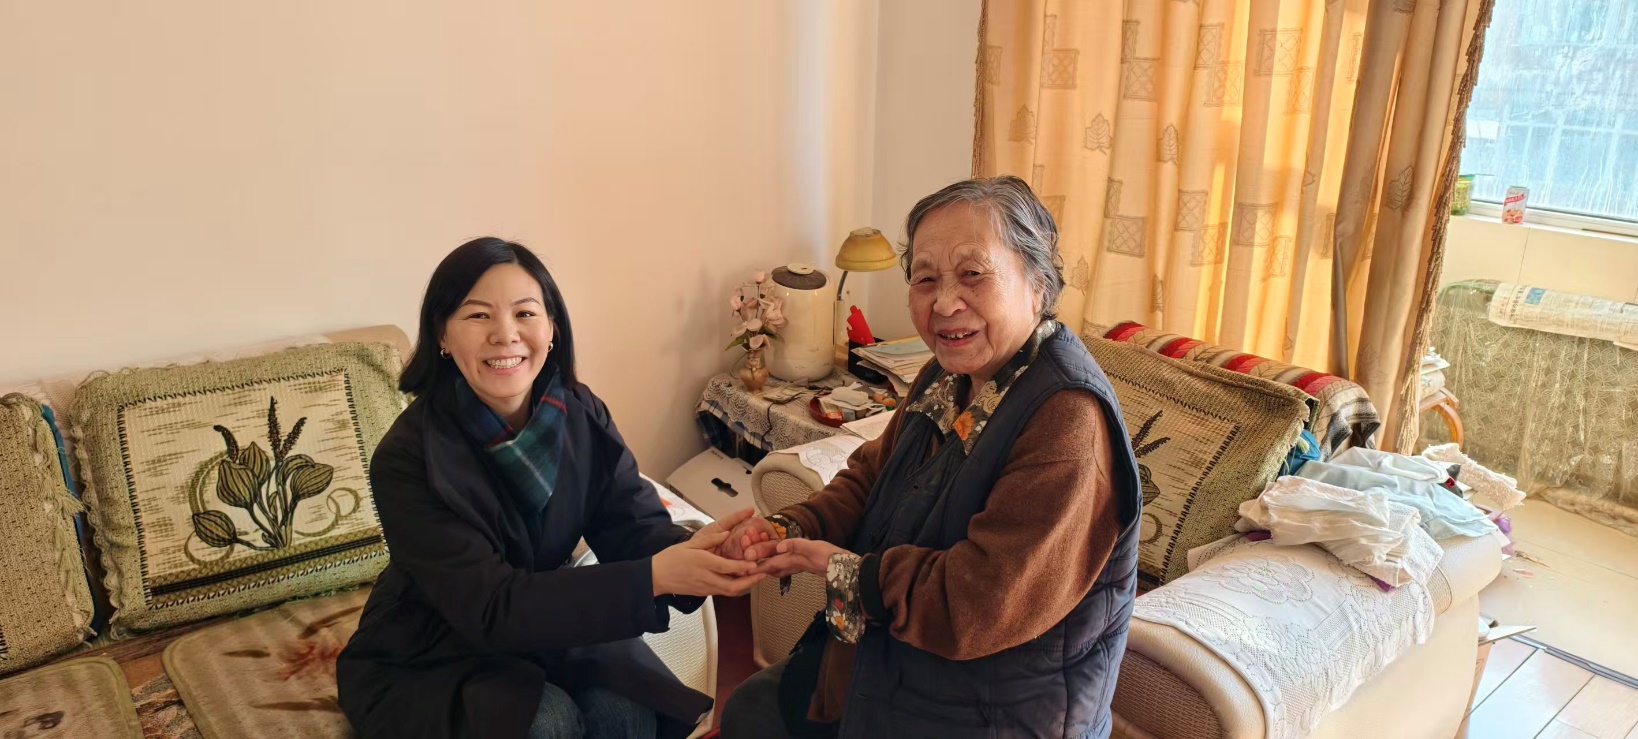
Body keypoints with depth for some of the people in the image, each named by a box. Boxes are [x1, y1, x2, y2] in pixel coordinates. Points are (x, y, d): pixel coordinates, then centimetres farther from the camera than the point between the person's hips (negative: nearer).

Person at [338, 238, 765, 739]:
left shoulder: (581, 415, -9)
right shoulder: (408, 458, -26)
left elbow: (634, 524, -15)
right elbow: (491, 609, -31)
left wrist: (691, 551, -41)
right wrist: (653, 576, -42)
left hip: (542, 626, 4)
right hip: (428, 661, -4)